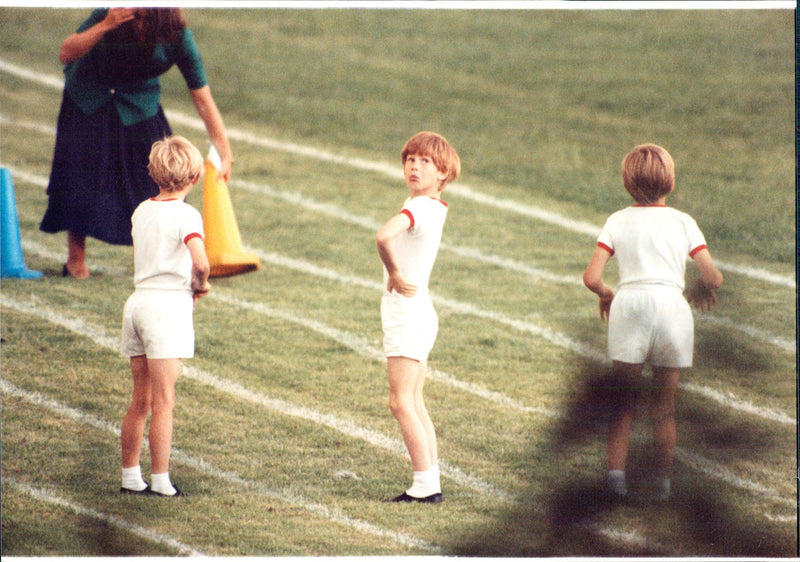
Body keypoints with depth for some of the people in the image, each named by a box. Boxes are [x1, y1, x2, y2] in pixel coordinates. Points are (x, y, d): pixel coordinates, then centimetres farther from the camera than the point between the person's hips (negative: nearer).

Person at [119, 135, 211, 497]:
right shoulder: (185, 215, -11)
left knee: (140, 401, 14)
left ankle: (130, 477, 18)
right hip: (169, 304, -6)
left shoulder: (141, 212, 11)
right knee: (163, 402, -4)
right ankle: (161, 483, -4)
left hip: (138, 301, 6)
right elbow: (200, 263, -24)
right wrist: (200, 285, -2)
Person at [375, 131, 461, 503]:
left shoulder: (417, 208, -18)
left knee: (401, 402, -10)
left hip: (407, 314, -10)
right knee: (414, 403, 11)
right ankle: (431, 482, 11)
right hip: (417, 314, 10)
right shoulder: (435, 206, 11)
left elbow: (384, 236, -37)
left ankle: (425, 485, -13)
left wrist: (394, 274, -20)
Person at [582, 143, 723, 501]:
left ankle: (616, 470, -7)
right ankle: (663, 482, 11)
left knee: (623, 400, 8)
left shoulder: (617, 221, 8)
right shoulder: (683, 222, 8)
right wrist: (700, 290, 26)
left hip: (629, 304, 0)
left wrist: (606, 295, 21)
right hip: (672, 305, 0)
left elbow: (591, 278, 0)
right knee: (664, 404, 11)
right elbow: (714, 277, 4)